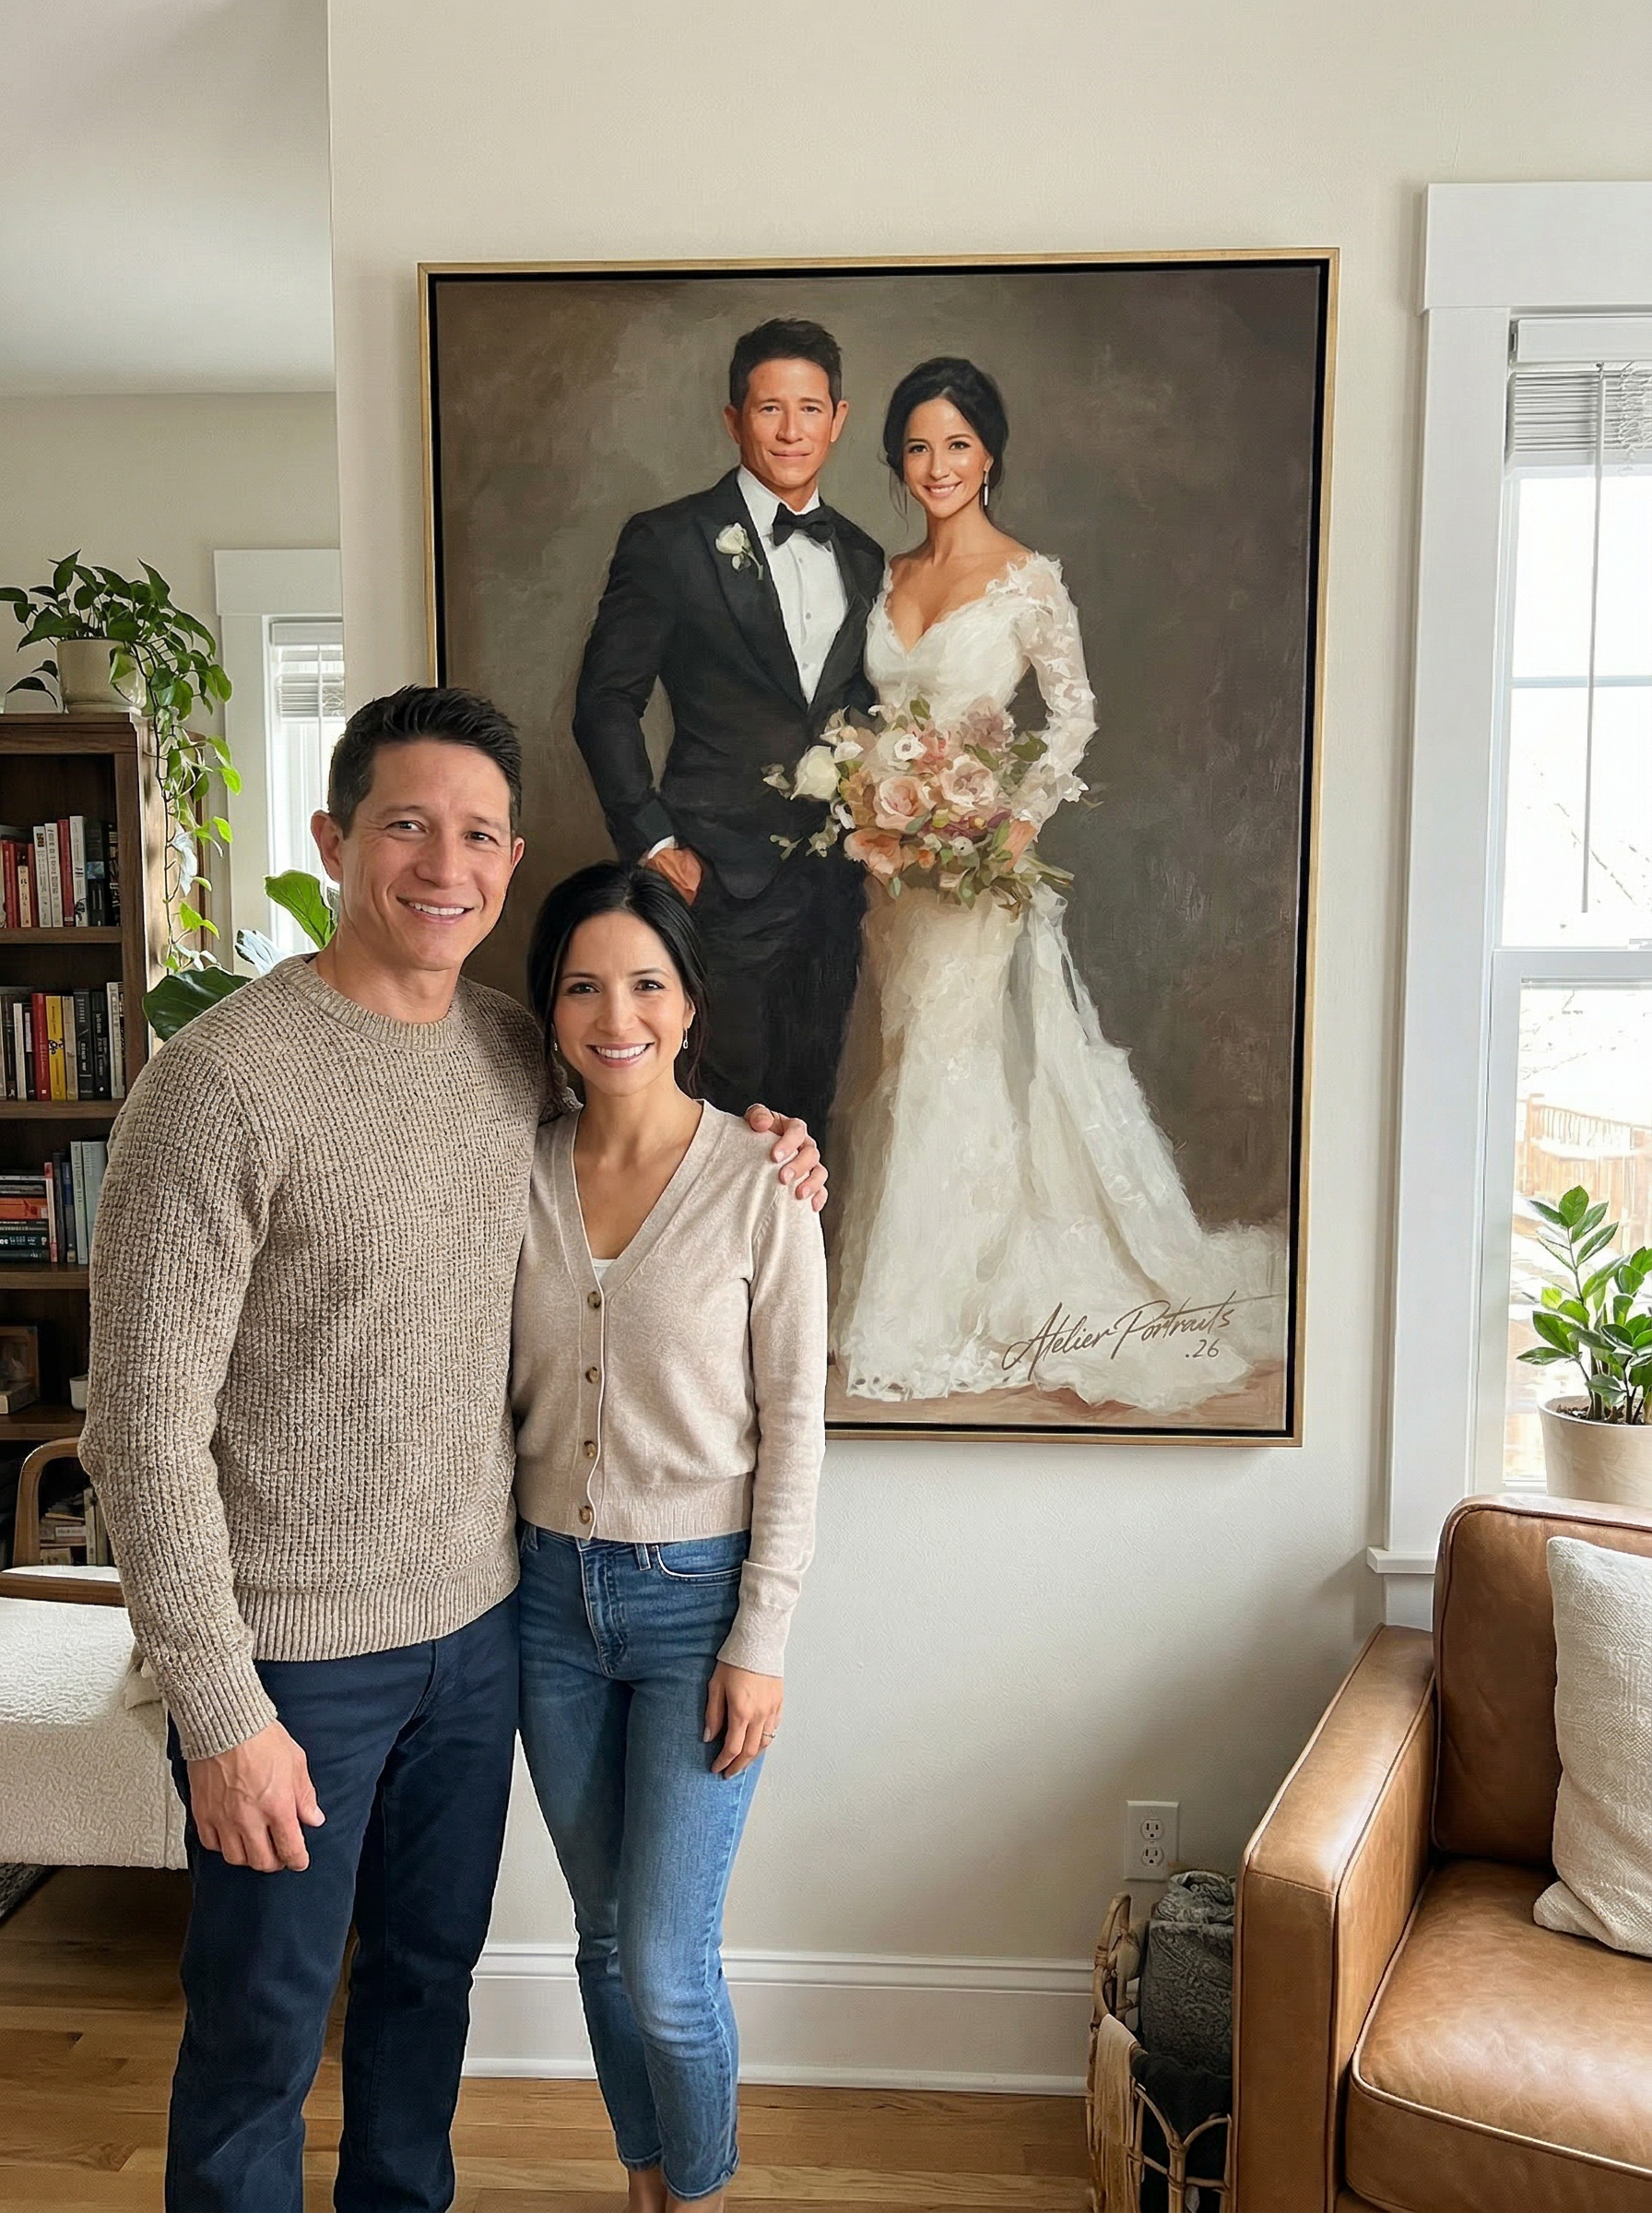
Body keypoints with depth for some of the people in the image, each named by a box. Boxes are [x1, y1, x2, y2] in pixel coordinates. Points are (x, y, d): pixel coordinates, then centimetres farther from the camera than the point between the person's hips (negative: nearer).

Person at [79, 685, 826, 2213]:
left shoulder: (520, 1050, 0)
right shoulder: (222, 1080, -20)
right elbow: (147, 1430, -19)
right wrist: (222, 1712, -18)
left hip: (476, 1621, 6)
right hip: (295, 1650, -6)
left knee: (430, 1974, 25)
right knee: (262, 2031, 13)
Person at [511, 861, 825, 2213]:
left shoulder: (760, 1179, -12)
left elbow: (793, 1422, -9)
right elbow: (497, 1393, 6)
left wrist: (760, 1641, -11)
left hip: (697, 1594, -4)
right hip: (553, 1592, 4)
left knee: (666, 1963, 2)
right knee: (606, 1938, 18)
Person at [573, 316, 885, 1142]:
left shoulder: (861, 557, 14)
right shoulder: (668, 542, -3)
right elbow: (606, 701, -5)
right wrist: (650, 842, -11)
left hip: (834, 879, 5)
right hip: (723, 878, -5)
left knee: (808, 1098, 12)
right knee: (725, 1103, -1)